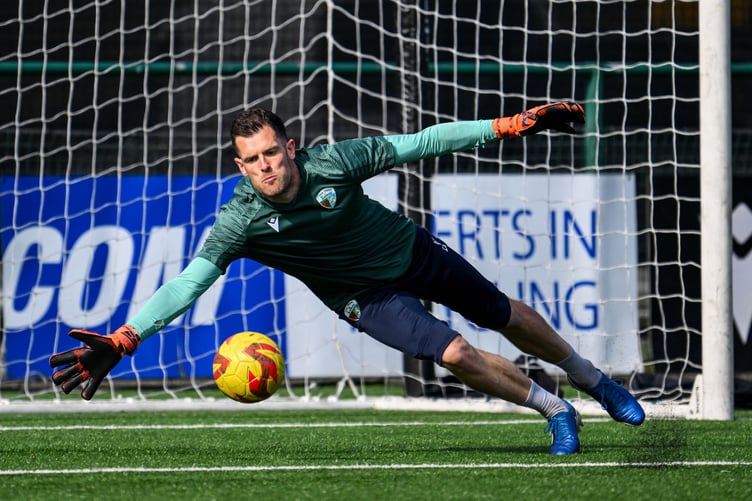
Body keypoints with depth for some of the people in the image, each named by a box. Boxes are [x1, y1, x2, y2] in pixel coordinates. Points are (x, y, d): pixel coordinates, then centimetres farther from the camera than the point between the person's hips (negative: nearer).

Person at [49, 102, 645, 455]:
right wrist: (122, 341, -47)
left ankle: (590, 377, 46)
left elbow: (422, 143, -22)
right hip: (367, 295, -1)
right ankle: (554, 410, 6)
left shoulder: (333, 162, -30)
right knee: (455, 354, -20)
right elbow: (188, 283, -35)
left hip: (415, 252, 1)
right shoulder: (241, 222, -30)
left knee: (506, 316, 17)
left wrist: (512, 125, -21)